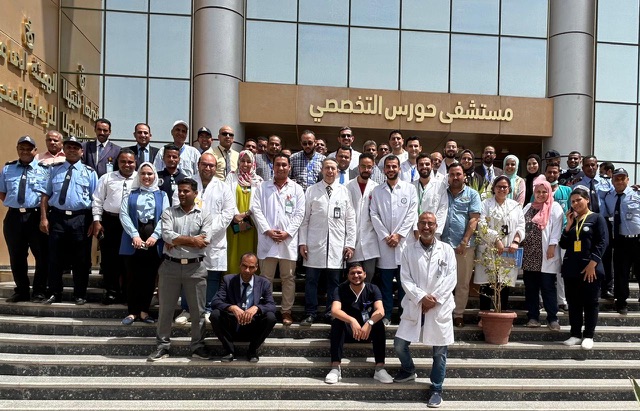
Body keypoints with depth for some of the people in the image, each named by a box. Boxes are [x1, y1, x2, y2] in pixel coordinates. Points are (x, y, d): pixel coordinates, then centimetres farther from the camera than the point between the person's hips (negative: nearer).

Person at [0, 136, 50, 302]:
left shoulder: (45, 169, -1)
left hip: (36, 216, -3)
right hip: (13, 217, 4)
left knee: (41, 256, 2)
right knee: (16, 257, 11)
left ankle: (39, 292, 15)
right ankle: (21, 291, 25)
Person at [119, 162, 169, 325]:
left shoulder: (162, 195, 12)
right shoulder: (130, 194, 12)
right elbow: (124, 215, 0)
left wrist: (155, 236, -12)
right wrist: (134, 235, -13)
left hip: (154, 240, 1)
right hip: (133, 239, 0)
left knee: (149, 277, 4)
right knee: (132, 276, 2)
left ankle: (144, 311, 15)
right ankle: (132, 311, 11)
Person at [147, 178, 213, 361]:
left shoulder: (204, 215, 3)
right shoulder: (168, 213, 4)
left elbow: (205, 241, -11)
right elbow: (167, 235, -12)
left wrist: (177, 241, -10)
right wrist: (192, 239, -13)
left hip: (195, 267, 0)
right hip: (170, 266, 1)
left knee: (198, 310, 7)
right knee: (165, 309, 8)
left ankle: (197, 345, 20)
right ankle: (162, 346, 20)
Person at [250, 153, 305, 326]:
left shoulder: (297, 189, 9)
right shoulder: (262, 187, 9)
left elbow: (299, 214, 2)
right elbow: (256, 209, 0)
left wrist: (287, 232, -10)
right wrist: (267, 230, -11)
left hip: (289, 240, 0)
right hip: (267, 240, 0)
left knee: (288, 278, 5)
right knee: (266, 277, 5)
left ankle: (286, 311, 15)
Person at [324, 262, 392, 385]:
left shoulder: (373, 289, -6)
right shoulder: (341, 290, -7)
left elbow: (380, 311, -22)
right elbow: (335, 310, -26)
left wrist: (369, 323, -44)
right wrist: (352, 321, -45)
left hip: (367, 331, 0)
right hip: (348, 331, 0)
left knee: (379, 324, -29)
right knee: (337, 322, -30)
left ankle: (380, 369, -28)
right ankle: (335, 368, -33)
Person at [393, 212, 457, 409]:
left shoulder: (447, 250, 2)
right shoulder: (409, 250, 4)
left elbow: (450, 278, -4)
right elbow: (405, 279, -2)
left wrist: (434, 299, -13)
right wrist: (421, 297, -15)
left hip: (440, 307, -1)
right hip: (414, 305, 1)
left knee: (440, 350, 3)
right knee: (399, 344, 2)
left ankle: (436, 389, 20)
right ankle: (408, 370, 32)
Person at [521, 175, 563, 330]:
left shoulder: (555, 207, 1)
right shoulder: (528, 207, 17)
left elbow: (556, 229, -7)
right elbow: (521, 226, 16)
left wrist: (552, 246, -14)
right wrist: (519, 245, 9)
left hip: (545, 255, -5)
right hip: (528, 254, 5)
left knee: (548, 287, -2)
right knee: (530, 287, 7)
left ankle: (552, 318, 6)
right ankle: (533, 316, 15)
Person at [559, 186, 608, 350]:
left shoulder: (597, 218, 1)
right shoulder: (571, 220, 17)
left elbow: (602, 242, -9)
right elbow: (563, 244, 10)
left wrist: (592, 264, -16)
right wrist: (569, 225, -1)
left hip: (590, 269, -5)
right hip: (571, 268, 5)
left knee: (590, 303, 1)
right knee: (573, 303, 7)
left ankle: (588, 336, 9)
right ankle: (575, 334, 14)